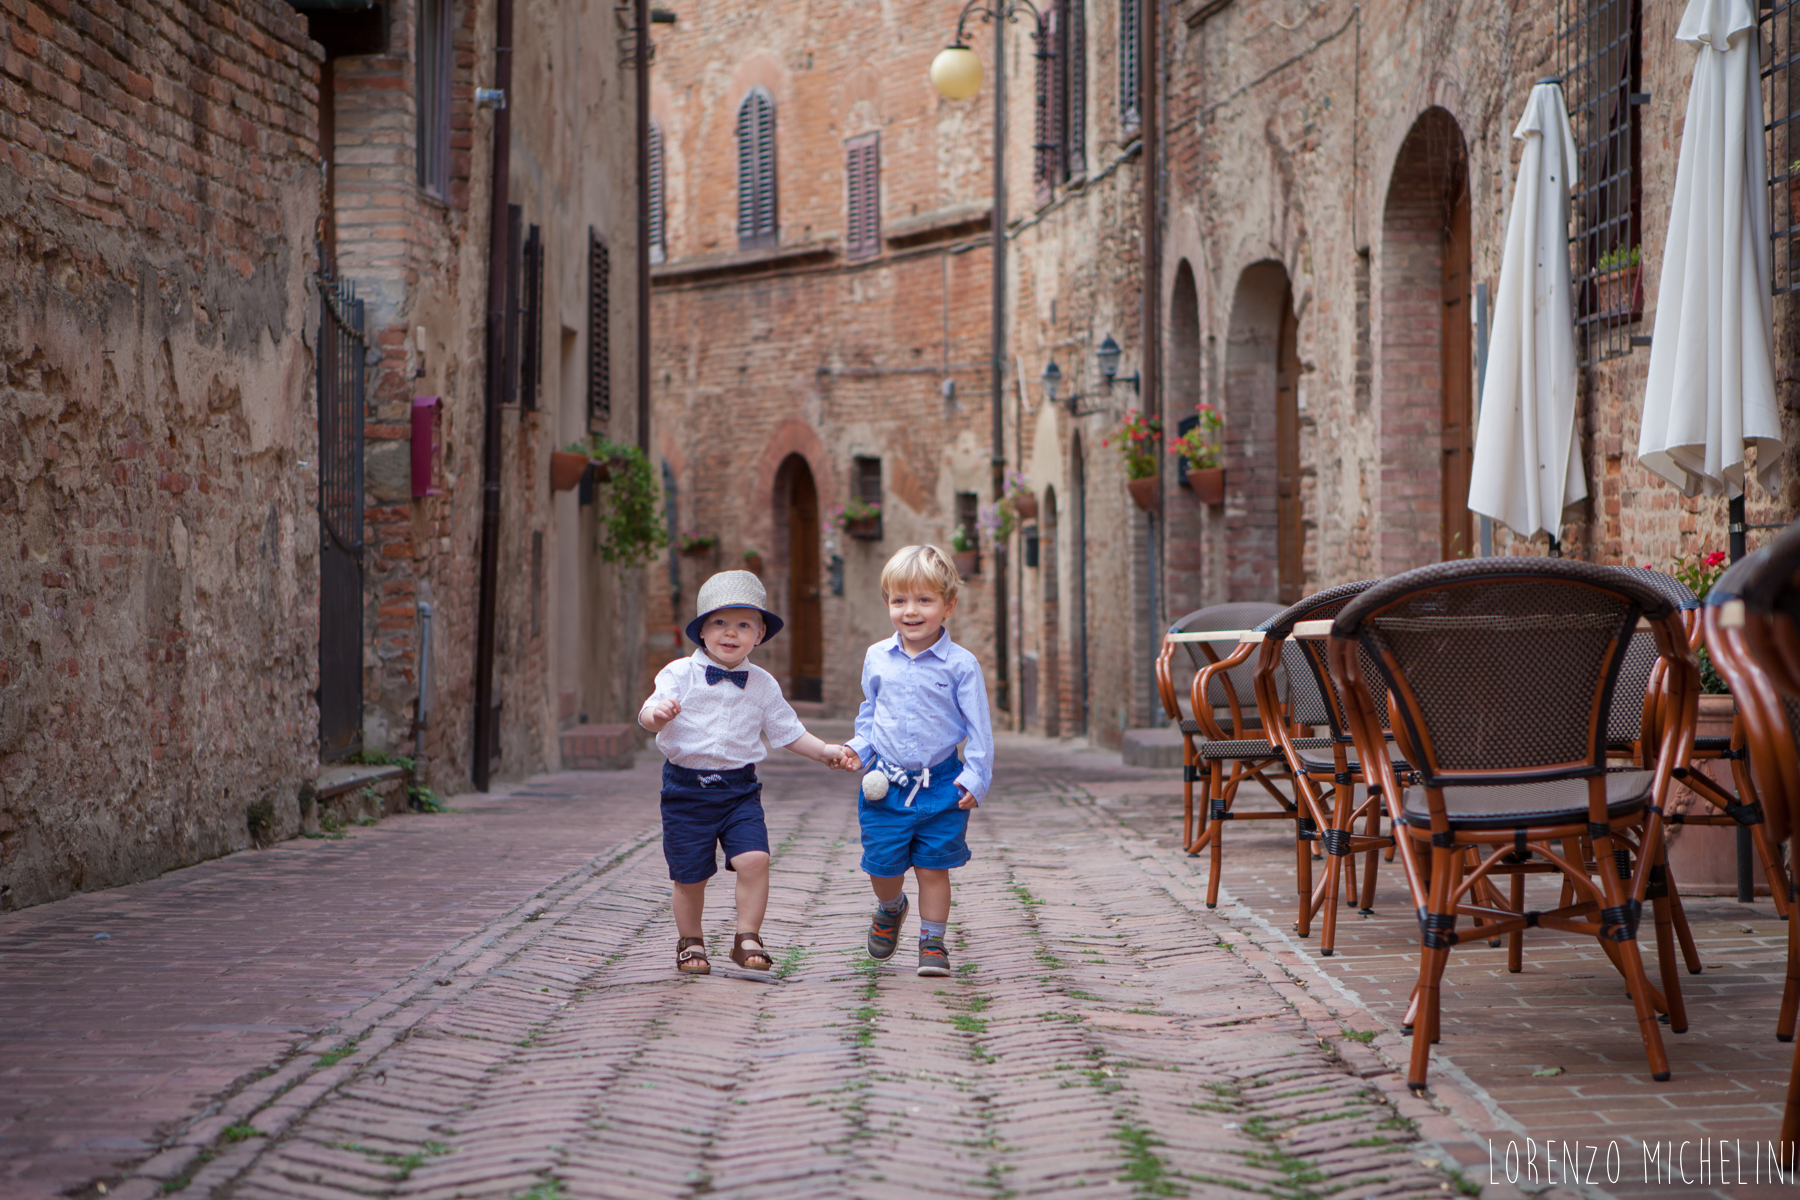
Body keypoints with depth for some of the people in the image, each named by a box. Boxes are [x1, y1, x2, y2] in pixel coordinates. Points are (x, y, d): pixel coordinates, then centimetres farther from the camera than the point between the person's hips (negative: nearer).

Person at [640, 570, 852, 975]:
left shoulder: (763, 684, 5)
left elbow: (787, 730, 13)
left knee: (754, 859, -16)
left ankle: (747, 938, 1)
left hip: (739, 788, 2)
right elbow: (649, 713, -13)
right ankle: (690, 942, 27)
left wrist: (824, 752, 3)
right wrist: (658, 713, -36)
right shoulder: (680, 674, -3)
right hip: (686, 787, -1)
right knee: (689, 874, 4)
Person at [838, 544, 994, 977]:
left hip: (941, 785, -3)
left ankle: (932, 942, 18)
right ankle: (890, 909, 40)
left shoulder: (961, 664, -8)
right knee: (882, 866, 7)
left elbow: (979, 726, -5)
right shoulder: (877, 658, 2)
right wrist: (859, 748, 3)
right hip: (885, 784, 3)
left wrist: (975, 776, -12)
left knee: (933, 867, 2)